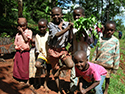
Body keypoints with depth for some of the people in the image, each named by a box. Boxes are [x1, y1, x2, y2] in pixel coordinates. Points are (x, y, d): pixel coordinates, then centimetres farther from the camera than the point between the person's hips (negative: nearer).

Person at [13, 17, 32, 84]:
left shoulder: (29, 32, -1)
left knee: (25, 66, 6)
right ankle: (19, 78, 28)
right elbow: (16, 44, 12)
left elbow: (26, 40, -16)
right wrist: (15, 55, 9)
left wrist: (22, 31, -11)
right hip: (18, 52, 4)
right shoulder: (18, 34, 9)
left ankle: (24, 79, 22)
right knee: (18, 65, 10)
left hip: (25, 52, -4)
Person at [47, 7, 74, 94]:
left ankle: (60, 69, 11)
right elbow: (56, 35, -26)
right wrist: (67, 28, -37)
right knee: (55, 69, 11)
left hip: (63, 49, 1)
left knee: (70, 65, -24)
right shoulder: (51, 24, -8)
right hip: (53, 50, -1)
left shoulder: (66, 24, -2)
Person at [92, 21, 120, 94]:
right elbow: (96, 51, 7)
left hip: (108, 65, -2)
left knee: (107, 77, 13)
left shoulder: (115, 41, -8)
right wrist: (93, 62, 10)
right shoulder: (101, 39, -2)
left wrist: (115, 67, -3)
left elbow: (117, 55, -4)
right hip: (98, 63, 2)